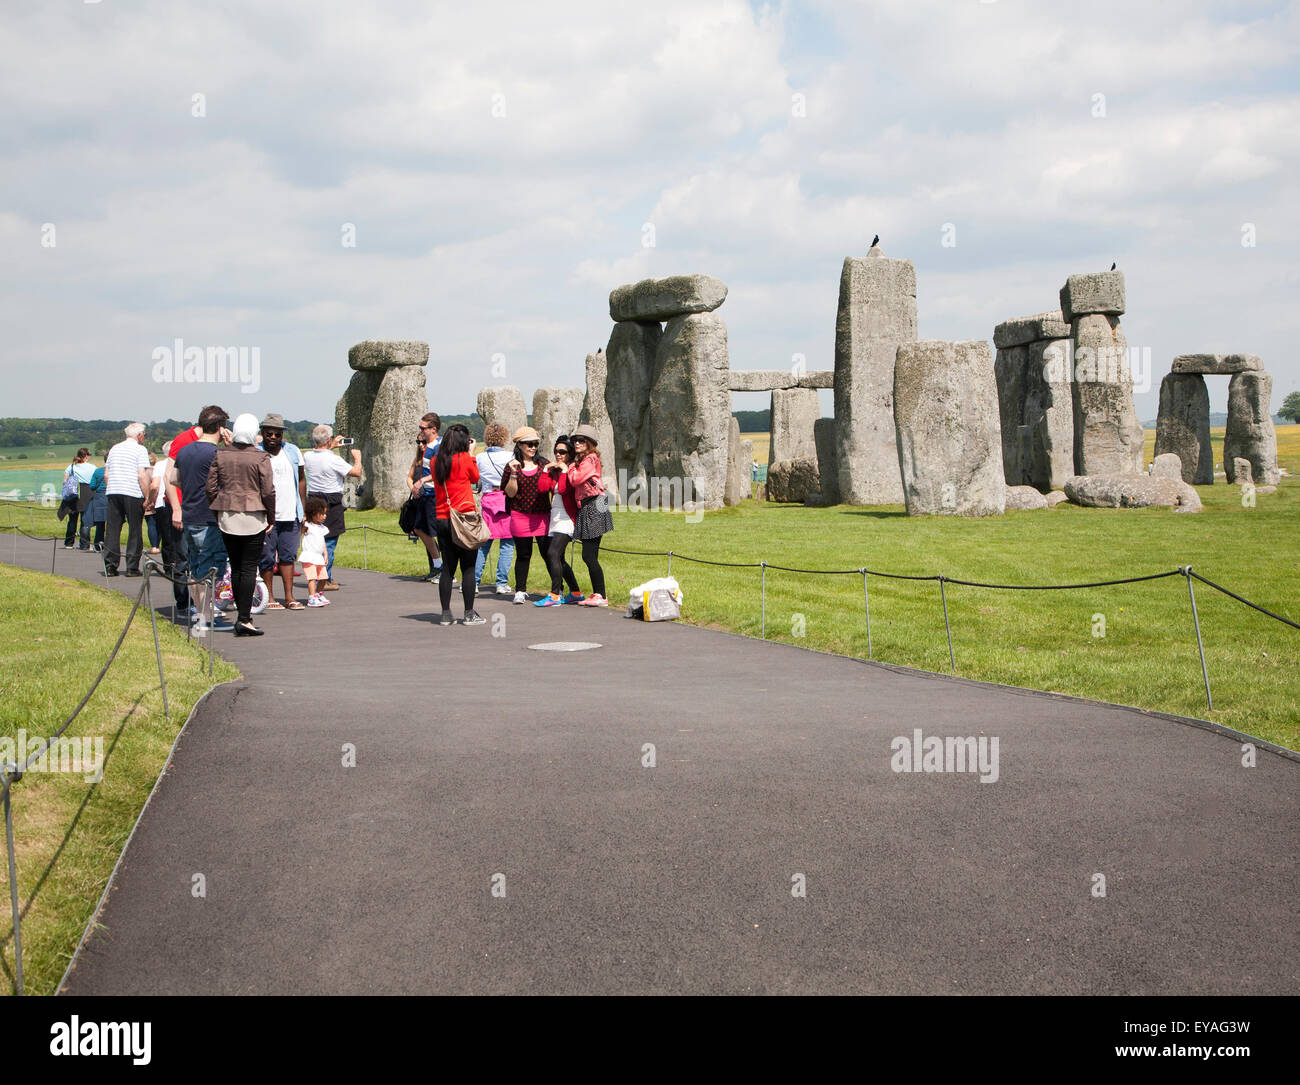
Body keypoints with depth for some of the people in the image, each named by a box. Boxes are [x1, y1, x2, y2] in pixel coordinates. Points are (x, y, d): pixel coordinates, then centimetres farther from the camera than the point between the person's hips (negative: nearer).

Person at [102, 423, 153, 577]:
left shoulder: (115, 448, 16)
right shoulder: (140, 449, -3)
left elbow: (106, 474, 15)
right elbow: (142, 476, -11)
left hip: (113, 492, 5)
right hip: (133, 494, -5)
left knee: (113, 530, 7)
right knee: (134, 531, 2)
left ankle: (110, 566, 5)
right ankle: (132, 567, 1)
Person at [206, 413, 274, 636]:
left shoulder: (220, 455, 1)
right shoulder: (260, 457, -9)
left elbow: (210, 488, 2)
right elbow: (268, 491, -10)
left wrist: (217, 514, 13)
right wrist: (271, 518, 2)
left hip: (227, 518, 4)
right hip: (253, 518, -4)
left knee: (235, 567, 14)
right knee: (249, 568, -2)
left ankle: (243, 614, 21)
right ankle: (244, 619, -8)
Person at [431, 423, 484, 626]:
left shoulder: (436, 461, 5)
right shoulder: (464, 459, -9)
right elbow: (475, 477, 7)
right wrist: (471, 453, 14)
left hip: (442, 520, 5)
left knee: (447, 567, 9)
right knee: (468, 568, 2)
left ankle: (446, 614, 8)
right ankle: (469, 614, 4)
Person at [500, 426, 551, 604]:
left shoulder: (543, 463, 9)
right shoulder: (512, 466, 3)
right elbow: (510, 493, -3)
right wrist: (514, 473, -15)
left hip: (542, 515, 1)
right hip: (520, 516, -1)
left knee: (548, 552, -2)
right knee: (523, 554, 4)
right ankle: (520, 591, 13)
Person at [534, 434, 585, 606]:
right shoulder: (554, 470, 15)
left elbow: (563, 489, -21)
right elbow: (543, 487, 1)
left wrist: (564, 470, -15)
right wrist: (546, 469, 0)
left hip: (567, 518, -9)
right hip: (555, 517, 9)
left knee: (553, 553, -19)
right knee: (558, 559, 11)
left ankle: (554, 595, -18)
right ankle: (575, 593, 22)